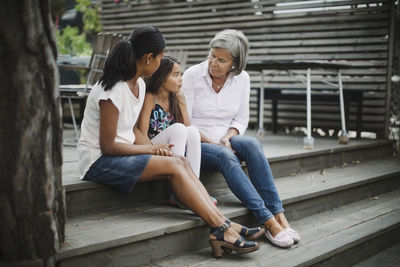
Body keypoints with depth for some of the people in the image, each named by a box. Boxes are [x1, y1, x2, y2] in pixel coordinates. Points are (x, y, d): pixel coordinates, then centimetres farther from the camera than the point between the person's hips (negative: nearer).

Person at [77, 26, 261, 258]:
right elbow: (108, 146, -19)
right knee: (174, 165, -22)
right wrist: (151, 149, -12)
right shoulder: (112, 91, -21)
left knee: (182, 162, -14)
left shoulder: (139, 84, 7)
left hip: (121, 154, 8)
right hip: (98, 161, -8)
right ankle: (221, 229, -20)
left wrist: (154, 148, -6)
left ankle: (224, 223, -19)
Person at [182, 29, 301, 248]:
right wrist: (211, 142, -18)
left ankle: (278, 215, -34)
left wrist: (227, 138, -12)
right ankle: (268, 221, -41)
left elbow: (241, 119, 8)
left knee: (252, 144, -31)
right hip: (195, 143, -3)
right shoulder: (192, 75, -9)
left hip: (224, 141, 3)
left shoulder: (242, 79, 0)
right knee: (226, 157, -36)